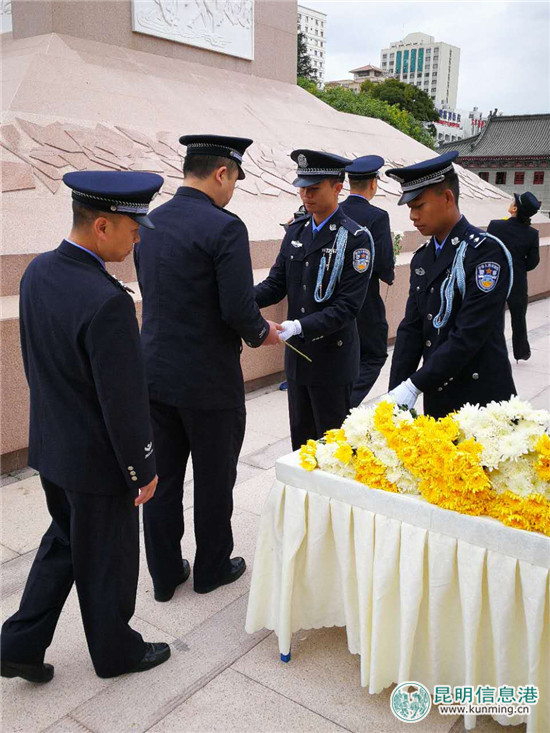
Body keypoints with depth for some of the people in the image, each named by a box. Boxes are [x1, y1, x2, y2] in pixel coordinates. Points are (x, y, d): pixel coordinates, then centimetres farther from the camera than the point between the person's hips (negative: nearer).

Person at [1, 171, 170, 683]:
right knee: (106, 559, 14)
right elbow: (125, 402, -25)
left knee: (65, 539, 27)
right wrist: (143, 470, -13)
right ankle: (115, 651, 37)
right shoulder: (106, 302, -30)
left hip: (50, 444, 8)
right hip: (97, 459, -8)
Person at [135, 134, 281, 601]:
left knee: (162, 478, 16)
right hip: (208, 379, -6)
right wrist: (261, 334, 1)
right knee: (214, 480, 13)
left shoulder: (149, 224, 5)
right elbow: (239, 308, -21)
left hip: (156, 373, 7)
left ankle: (165, 574, 31)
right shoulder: (224, 227, -17)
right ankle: (212, 569, 32)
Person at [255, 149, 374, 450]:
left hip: (332, 360, -6)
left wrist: (299, 327, -31)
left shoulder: (355, 238, -13)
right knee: (301, 438, 18)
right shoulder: (296, 230, 6)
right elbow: (276, 284, 6)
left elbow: (347, 306, -19)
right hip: (297, 356, 6)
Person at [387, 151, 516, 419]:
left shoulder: (486, 252, -15)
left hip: (481, 400, -6)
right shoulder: (422, 258, 8)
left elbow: (470, 335, -21)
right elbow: (411, 328, 5)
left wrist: (414, 386, -20)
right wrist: (396, 391, -5)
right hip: (436, 400, 6)